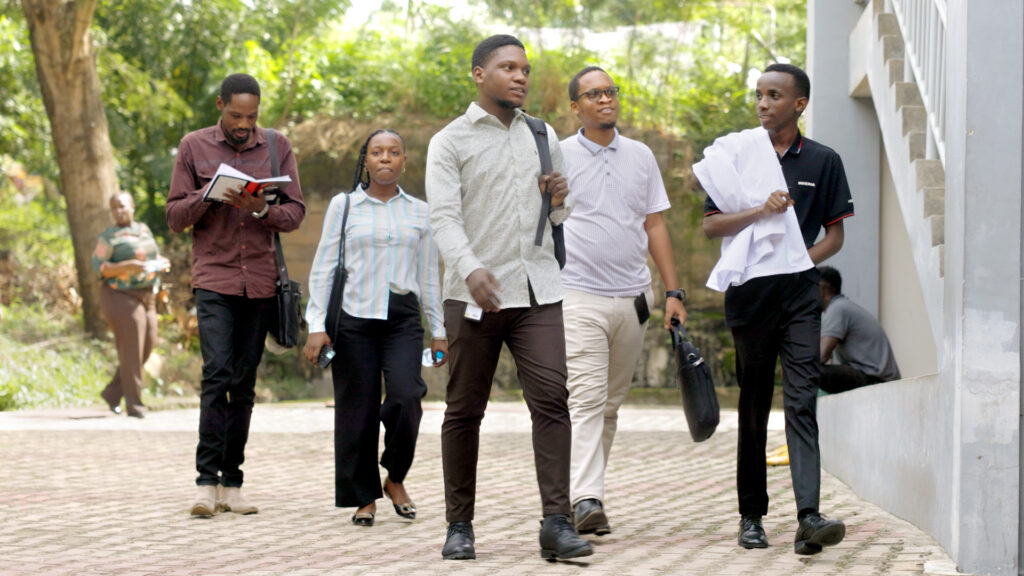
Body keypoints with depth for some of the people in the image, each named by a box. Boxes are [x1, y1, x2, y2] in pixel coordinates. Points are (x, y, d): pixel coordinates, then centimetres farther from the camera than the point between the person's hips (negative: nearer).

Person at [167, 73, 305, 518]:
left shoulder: (277, 147, 8)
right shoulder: (194, 147, 4)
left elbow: (296, 213, 5)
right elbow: (175, 217, 3)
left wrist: (262, 209, -15)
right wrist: (209, 195, -16)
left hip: (260, 280, 2)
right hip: (213, 277, -2)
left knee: (245, 382, 4)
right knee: (218, 373, -15)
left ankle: (232, 483, 9)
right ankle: (207, 481, -14)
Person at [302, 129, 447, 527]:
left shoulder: (419, 211, 13)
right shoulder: (344, 205, 8)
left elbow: (428, 275, 17)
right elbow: (323, 267, 6)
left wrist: (438, 330, 14)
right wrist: (316, 325, -1)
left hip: (402, 318, 1)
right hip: (354, 316, -1)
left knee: (406, 396, -18)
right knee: (358, 408, -2)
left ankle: (395, 479, 3)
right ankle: (365, 497, 11)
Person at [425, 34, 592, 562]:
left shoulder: (543, 136, 17)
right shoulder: (451, 142, 2)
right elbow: (443, 217, -11)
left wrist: (559, 200, 1)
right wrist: (471, 268, -29)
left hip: (537, 290, 3)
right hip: (474, 295, -3)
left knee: (551, 399, -11)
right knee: (465, 411, 3)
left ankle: (556, 522, -12)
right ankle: (460, 525, 13)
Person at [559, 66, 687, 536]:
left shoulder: (641, 157, 13)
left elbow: (655, 225, 15)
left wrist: (673, 291, 9)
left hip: (632, 298, 4)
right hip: (579, 297, -4)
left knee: (610, 404, 8)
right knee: (585, 400, -14)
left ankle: (587, 491, 16)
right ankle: (585, 500, -21)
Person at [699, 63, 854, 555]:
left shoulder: (823, 162, 9)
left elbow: (835, 234, 12)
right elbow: (710, 226, 2)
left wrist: (804, 259, -7)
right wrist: (760, 211, -14)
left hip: (801, 295, -1)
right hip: (749, 292, 1)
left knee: (801, 403, -12)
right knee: (753, 407, 8)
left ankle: (808, 518, -21)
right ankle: (751, 515, 16)